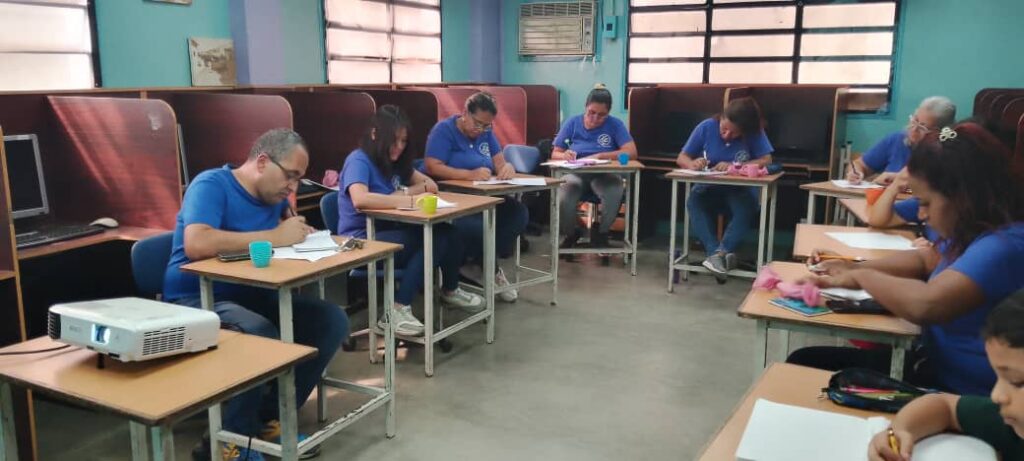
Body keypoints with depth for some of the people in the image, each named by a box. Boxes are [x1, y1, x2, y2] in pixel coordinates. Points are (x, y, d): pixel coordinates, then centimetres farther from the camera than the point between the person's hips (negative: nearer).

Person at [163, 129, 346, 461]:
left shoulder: (273, 194, 10)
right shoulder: (211, 184, -14)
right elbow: (196, 244, -31)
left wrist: (295, 228, -3)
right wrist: (274, 237, -25)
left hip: (252, 295, 8)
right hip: (197, 300, -8)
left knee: (332, 320, -9)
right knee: (262, 334, -36)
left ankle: (270, 417, 1)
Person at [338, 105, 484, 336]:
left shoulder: (395, 162, 12)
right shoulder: (358, 160, -12)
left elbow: (431, 185, 12)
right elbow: (360, 199, -31)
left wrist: (403, 193, -7)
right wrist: (410, 200, -32)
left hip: (387, 233, 8)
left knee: (445, 233, -16)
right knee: (432, 240, -28)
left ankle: (450, 291, 7)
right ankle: (397, 309, -25)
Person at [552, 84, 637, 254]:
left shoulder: (615, 125, 1)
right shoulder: (572, 123, 4)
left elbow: (632, 152, -12)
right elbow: (555, 154, 5)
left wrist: (599, 156, -21)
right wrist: (565, 155, -21)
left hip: (604, 174, 0)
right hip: (575, 173, 0)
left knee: (615, 194, -36)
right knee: (562, 201, -34)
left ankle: (600, 234, -3)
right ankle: (570, 234, 4)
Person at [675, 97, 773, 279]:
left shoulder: (754, 134, -9)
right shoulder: (706, 127, -9)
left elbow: (766, 160, -18)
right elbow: (682, 158, -5)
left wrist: (733, 166, -30)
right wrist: (693, 164, -29)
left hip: (739, 189, -1)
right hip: (708, 188, 1)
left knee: (747, 206, -35)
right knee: (694, 201, -33)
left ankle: (720, 252, -44)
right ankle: (715, 252, -44)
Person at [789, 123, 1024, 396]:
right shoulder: (974, 232, 5)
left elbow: (924, 305, -40)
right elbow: (925, 259, 22)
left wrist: (862, 276, -19)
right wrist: (854, 268, 4)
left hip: (961, 396, -9)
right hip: (934, 364, 9)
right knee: (803, 361, 5)